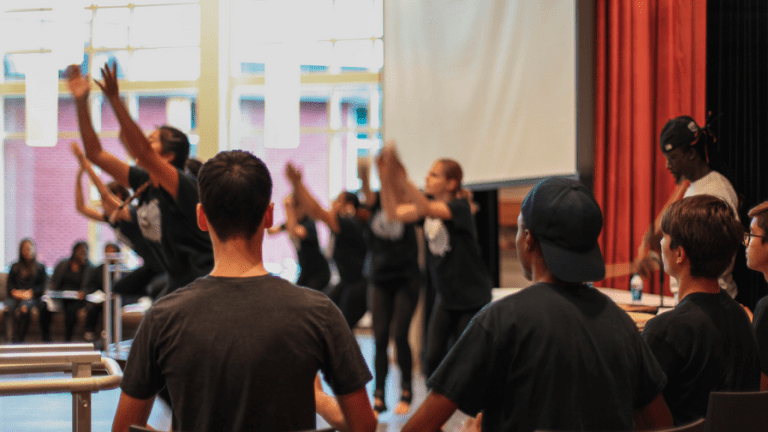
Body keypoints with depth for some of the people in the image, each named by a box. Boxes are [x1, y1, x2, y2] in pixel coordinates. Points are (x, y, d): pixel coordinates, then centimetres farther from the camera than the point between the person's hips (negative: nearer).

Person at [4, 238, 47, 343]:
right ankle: (11, 337, -47)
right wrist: (14, 291, -8)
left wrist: (30, 292, -12)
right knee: (9, 307, -35)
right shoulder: (15, 267, 25)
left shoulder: (40, 267, 18)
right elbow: (9, 283, 15)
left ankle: (19, 338, -38)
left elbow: (43, 285, 7)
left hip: (32, 296, -2)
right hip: (15, 296, 2)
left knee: (23, 307, -39)